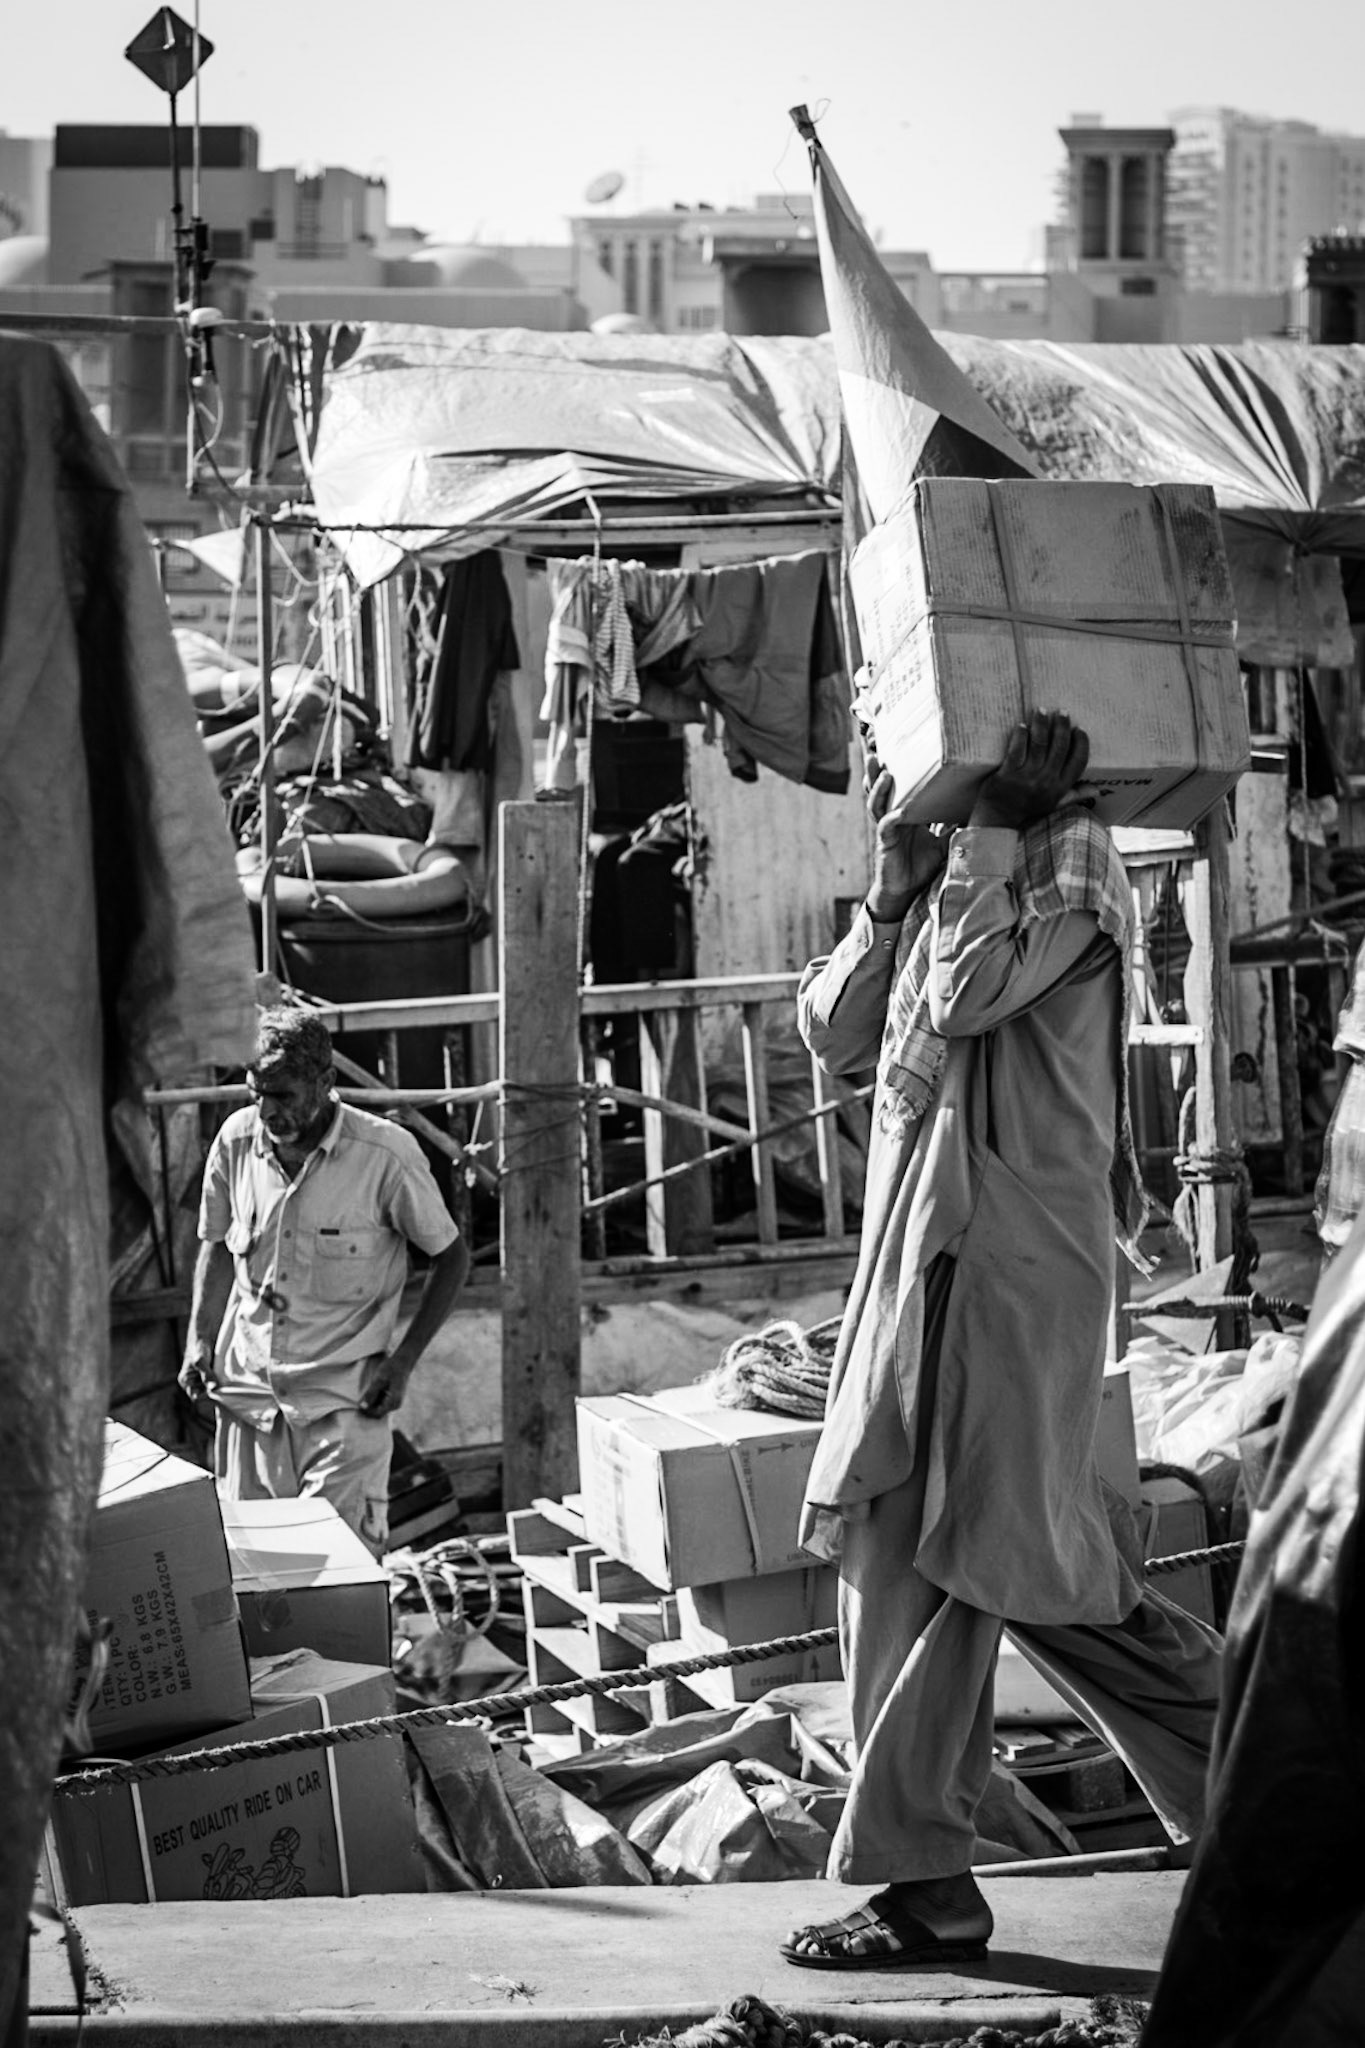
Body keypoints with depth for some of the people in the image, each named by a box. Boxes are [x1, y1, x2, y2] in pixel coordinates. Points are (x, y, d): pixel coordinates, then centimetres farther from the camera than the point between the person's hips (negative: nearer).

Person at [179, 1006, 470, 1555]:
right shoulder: (237, 1140, -1)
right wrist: (200, 1339, 5)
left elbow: (450, 1257, -1)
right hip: (249, 1390, 4)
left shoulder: (386, 1154, -14)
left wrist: (402, 1362, -8)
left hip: (344, 1400, -4)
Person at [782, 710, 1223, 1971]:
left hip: (1003, 1248, -9)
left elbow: (969, 997, -21)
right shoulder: (952, 877, 19)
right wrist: (897, 884, 3)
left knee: (924, 1557, -8)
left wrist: (993, 827, -11)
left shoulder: (1069, 854, -5)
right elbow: (835, 1037, 13)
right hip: (926, 1251, 9)